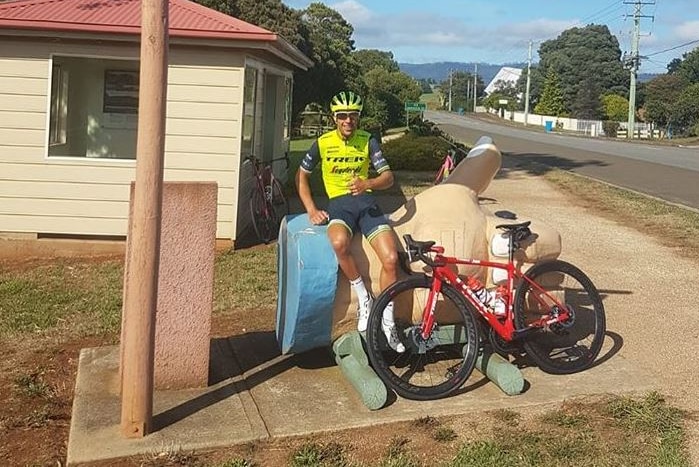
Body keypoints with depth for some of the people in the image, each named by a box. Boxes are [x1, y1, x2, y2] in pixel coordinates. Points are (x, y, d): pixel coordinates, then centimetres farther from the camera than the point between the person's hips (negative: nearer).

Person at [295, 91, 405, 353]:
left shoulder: (368, 141, 4)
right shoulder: (323, 143, 2)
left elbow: (388, 177, -1)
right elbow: (301, 176, 11)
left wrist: (368, 183, -23)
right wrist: (311, 210, 0)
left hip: (365, 201, 2)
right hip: (339, 203, -1)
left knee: (391, 258, -20)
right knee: (339, 242, -39)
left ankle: (387, 323, -3)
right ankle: (364, 299, -16)